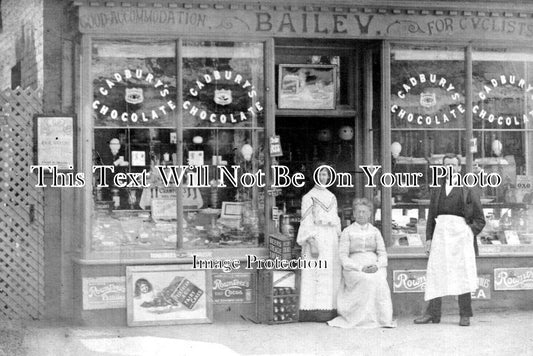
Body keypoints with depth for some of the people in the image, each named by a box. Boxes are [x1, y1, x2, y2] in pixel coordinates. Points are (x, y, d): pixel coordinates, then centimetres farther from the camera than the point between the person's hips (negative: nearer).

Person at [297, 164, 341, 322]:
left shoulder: (332, 197, 19)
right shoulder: (309, 197, 0)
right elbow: (306, 221, -7)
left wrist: (339, 240, 13)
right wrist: (311, 242, -18)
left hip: (331, 238, 6)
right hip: (316, 237, -6)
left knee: (332, 273, 3)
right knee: (316, 273, -11)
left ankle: (330, 309, 5)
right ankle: (315, 310, -12)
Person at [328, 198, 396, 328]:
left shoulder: (375, 231, 16)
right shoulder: (347, 232, 8)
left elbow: (382, 254, 10)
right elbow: (343, 256, -1)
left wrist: (377, 265, -13)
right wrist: (360, 268, -16)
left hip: (375, 268, 2)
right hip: (353, 268, -2)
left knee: (380, 279, -32)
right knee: (368, 280, -35)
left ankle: (384, 318, -31)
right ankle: (367, 318, -31)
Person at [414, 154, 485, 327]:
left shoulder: (469, 190, 6)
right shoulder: (436, 190, 17)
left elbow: (480, 219, 6)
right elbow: (431, 216, 18)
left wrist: (470, 233, -8)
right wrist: (429, 238, 8)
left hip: (460, 233, -3)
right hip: (440, 233, 3)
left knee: (462, 275, -4)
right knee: (435, 273, -1)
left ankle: (465, 315, 1)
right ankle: (433, 313, 3)